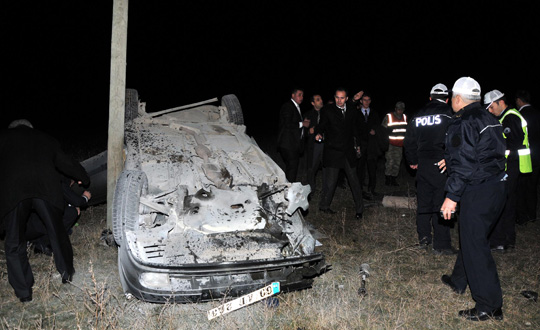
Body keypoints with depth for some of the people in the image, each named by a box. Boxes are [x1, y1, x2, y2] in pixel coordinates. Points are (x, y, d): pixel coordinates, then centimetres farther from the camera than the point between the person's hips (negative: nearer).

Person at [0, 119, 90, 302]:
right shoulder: (47, 140, 28)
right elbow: (67, 163, 37)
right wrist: (84, 179, 53)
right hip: (46, 189, 2)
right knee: (57, 234, 18)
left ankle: (23, 292, 15)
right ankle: (67, 274, 31)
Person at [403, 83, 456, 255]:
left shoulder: (418, 115, 10)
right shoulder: (449, 113, -5)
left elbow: (409, 142, 13)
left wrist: (412, 161, 24)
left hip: (423, 166, 5)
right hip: (442, 166, -4)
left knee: (423, 203, 13)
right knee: (441, 204, 0)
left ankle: (423, 239, 22)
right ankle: (441, 245, 6)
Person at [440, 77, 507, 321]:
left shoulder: (464, 124, -15)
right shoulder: (489, 119, 13)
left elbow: (464, 164, -21)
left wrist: (452, 196, -18)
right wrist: (450, 160, 30)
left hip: (478, 190, -10)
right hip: (497, 185, 10)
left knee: (474, 244, -4)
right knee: (471, 236, 21)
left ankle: (489, 306, 2)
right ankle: (458, 281, 38)